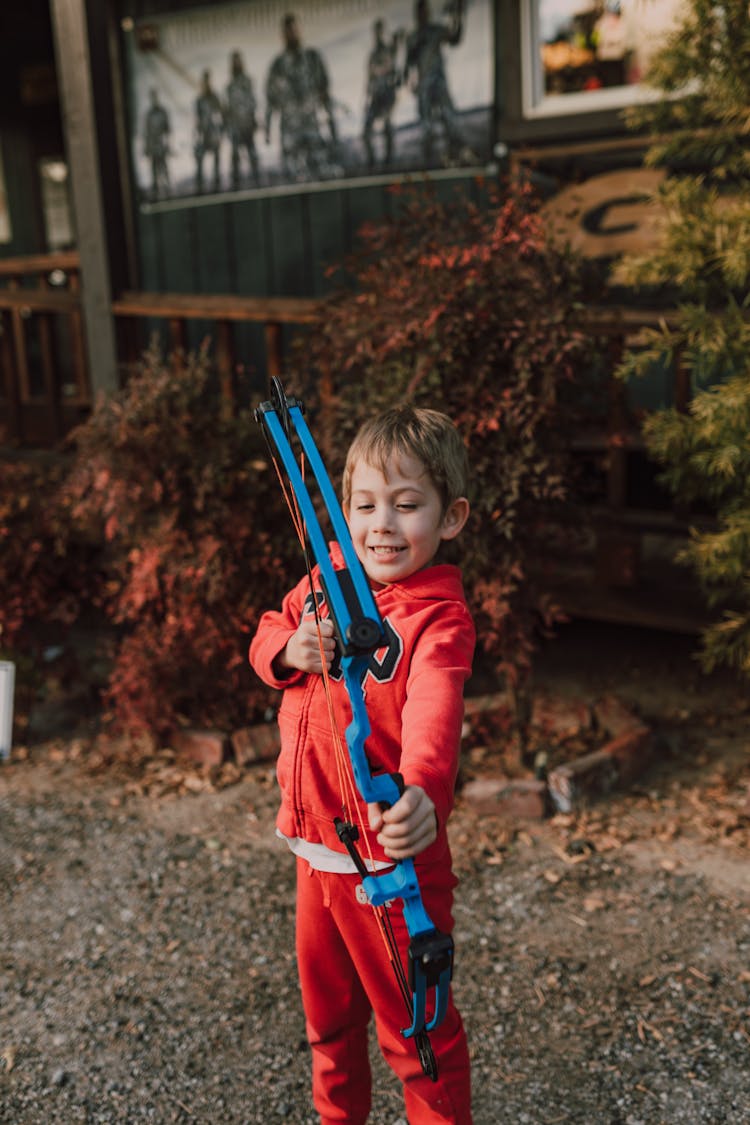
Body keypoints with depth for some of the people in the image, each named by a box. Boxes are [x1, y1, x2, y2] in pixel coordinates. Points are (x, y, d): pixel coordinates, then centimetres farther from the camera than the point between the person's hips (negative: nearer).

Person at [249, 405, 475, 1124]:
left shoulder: (439, 618, -20)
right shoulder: (326, 579, 0)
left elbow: (435, 714, -37)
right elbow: (265, 639, 10)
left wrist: (423, 792, -58)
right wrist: (290, 648, -14)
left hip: (391, 858, -6)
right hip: (312, 843, 7)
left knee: (415, 1030, 11)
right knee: (328, 1014, 27)